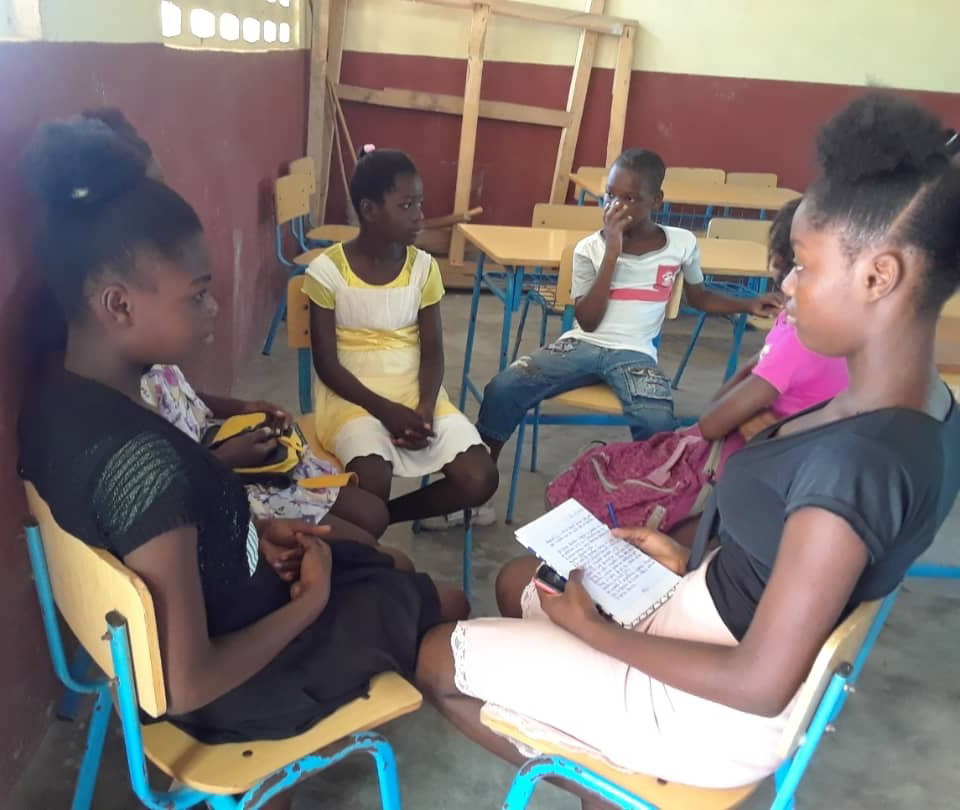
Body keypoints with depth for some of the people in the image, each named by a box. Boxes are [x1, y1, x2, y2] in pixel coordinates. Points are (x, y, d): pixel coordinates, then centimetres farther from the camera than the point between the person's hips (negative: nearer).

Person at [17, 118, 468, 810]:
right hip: (227, 690, -7)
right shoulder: (140, 459, -39)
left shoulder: (57, 397, -11)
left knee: (388, 565, 27)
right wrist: (311, 600, -19)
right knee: (446, 605, 17)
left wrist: (256, 530, 0)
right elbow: (188, 685, -32)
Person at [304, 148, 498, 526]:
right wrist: (385, 409, -19)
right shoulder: (327, 270, -8)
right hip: (353, 395, -4)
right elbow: (326, 363, -8)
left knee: (480, 480, -16)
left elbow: (432, 350, 2)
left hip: (415, 392, 4)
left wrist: (426, 407, -17)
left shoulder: (423, 267, 1)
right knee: (372, 486, -33)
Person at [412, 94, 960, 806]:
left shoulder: (856, 458, -34)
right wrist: (691, 562, 4)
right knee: (517, 581, 23)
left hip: (716, 715, -9)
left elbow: (762, 685, -29)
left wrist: (592, 629, -17)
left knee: (436, 657, 2)